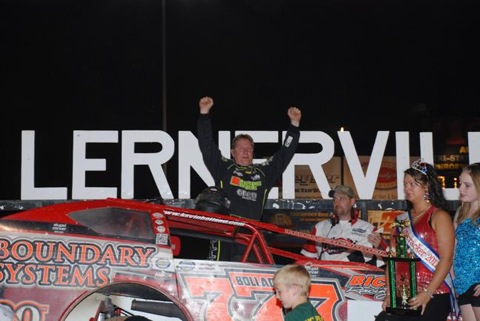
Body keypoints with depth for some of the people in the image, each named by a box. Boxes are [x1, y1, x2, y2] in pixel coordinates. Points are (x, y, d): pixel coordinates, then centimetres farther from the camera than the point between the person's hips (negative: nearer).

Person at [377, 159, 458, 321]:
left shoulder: (439, 216, 0)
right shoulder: (401, 220, 16)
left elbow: (446, 259, -9)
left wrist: (427, 293, -16)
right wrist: (389, 293, 4)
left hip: (433, 297, -5)